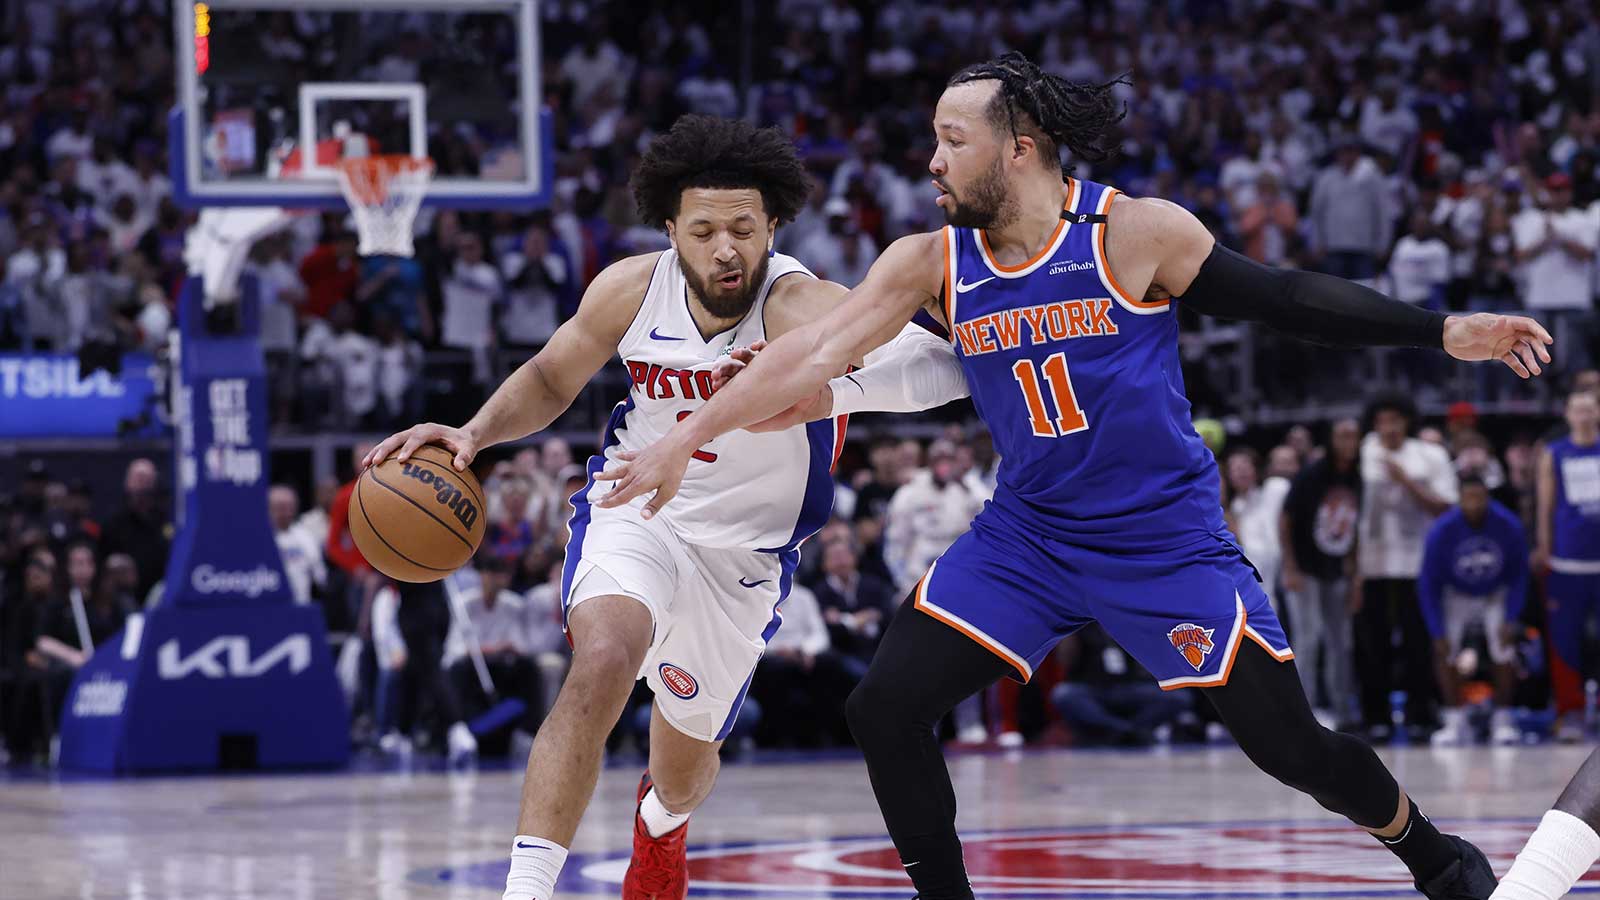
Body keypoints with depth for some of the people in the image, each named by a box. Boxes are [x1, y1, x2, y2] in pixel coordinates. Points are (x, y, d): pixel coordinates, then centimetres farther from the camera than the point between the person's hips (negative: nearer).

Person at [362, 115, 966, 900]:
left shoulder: (795, 305, -29)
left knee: (685, 761, 17)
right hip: (635, 510, 0)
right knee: (604, 659, -33)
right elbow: (551, 378, 5)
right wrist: (472, 435, -14)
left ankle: (661, 823, 57)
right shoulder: (631, 290, -15)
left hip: (744, 548, 0)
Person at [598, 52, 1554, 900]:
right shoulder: (932, 264, -3)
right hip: (1027, 536, 4)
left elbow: (1281, 299, -6)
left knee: (1291, 747, -6)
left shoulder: (1136, 233, -13)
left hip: (1168, 536, -4)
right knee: (885, 708, -8)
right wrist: (688, 437, -12)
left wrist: (1445, 332, -7)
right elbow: (812, 353, -5)